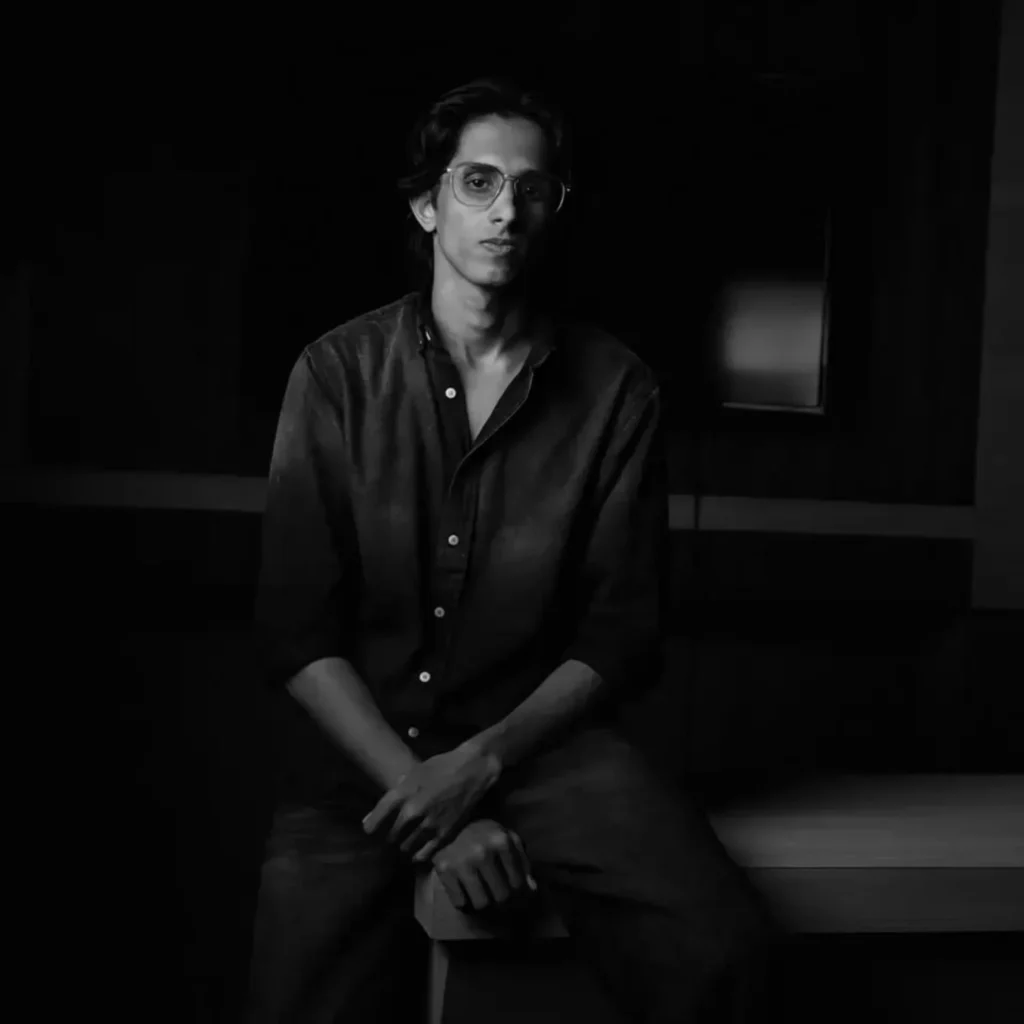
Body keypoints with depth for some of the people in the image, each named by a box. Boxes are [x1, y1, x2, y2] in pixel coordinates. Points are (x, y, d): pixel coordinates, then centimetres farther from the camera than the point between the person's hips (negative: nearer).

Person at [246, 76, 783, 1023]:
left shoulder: (616, 387, 0)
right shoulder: (338, 372, 0)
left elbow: (623, 633, 1)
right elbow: (298, 631, -3)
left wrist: (480, 762, -13)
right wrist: (422, 789, -15)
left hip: (541, 734, 1)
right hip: (362, 747, 0)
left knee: (718, 946, -22)